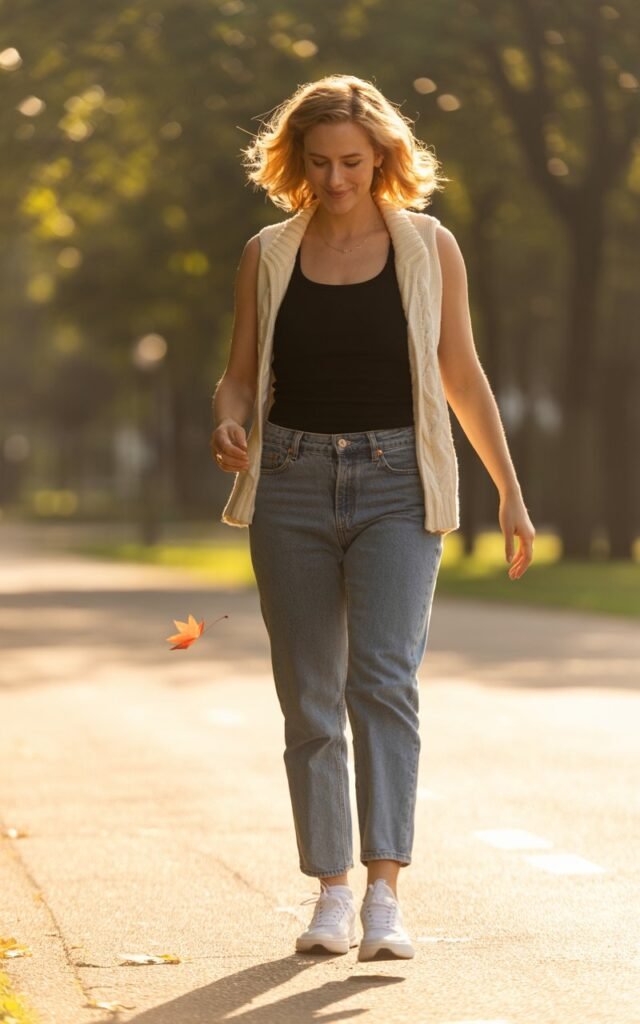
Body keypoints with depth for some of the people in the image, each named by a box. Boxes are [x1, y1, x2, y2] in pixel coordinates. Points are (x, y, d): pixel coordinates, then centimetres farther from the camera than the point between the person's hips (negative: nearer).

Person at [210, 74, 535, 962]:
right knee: (309, 698, 4)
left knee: (384, 678, -18)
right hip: (293, 486, 2)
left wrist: (510, 490, 6)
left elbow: (463, 375, 8)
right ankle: (331, 891, 13)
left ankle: (385, 892, -20)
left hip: (396, 487, -2)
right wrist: (227, 423, -13)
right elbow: (240, 374, 10)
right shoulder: (268, 256, 7)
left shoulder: (429, 248, 3)